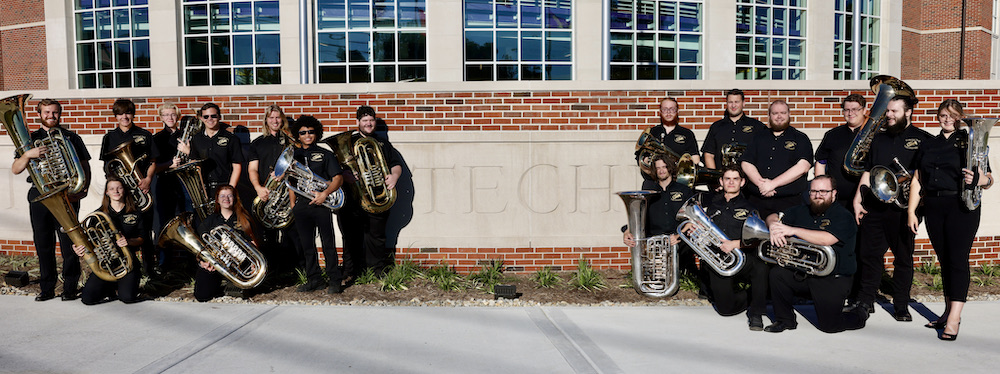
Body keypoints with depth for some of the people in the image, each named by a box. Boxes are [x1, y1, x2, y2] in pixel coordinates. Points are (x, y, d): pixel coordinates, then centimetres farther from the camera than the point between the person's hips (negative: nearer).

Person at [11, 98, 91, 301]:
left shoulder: (71, 138, 10)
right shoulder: (30, 139, 13)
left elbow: (85, 166, 9)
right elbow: (15, 170, 4)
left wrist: (83, 188, -6)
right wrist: (27, 155, -15)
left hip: (67, 196, -2)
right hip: (39, 197, 2)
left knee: (69, 244, -3)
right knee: (43, 245, 7)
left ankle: (70, 288, 6)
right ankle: (47, 288, 17)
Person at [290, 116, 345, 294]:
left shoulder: (325, 155, 5)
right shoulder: (294, 155, 15)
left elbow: (338, 179, -1)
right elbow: (291, 181, 19)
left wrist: (325, 193, -16)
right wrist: (292, 203, 12)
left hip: (322, 203, -4)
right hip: (301, 204, 4)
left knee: (328, 242, -4)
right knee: (306, 244, 7)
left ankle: (335, 280, 1)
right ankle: (314, 279, 17)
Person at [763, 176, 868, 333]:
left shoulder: (843, 216, -9)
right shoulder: (802, 211, 8)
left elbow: (827, 239, -26)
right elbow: (773, 217, 10)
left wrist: (792, 230, -27)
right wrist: (774, 226, -16)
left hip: (833, 279, -5)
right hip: (803, 274, 5)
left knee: (828, 325, -6)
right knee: (777, 274, -20)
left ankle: (859, 315, 29)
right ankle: (785, 320, 0)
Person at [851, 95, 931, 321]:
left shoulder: (923, 139, 3)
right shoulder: (878, 139, 16)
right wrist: (858, 200, 8)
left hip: (903, 208, -3)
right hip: (873, 207, 4)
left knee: (903, 258, 5)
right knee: (869, 254, 5)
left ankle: (901, 306, 15)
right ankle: (865, 301, 15)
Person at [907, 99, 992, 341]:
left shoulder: (970, 141, 4)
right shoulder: (928, 145, 15)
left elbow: (989, 180, 2)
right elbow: (918, 180, 14)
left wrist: (981, 180, -22)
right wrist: (911, 211, 7)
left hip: (962, 207, -4)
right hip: (934, 207, 4)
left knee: (958, 259, -8)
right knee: (944, 260, 9)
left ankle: (953, 320, -9)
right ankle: (949, 311, 19)